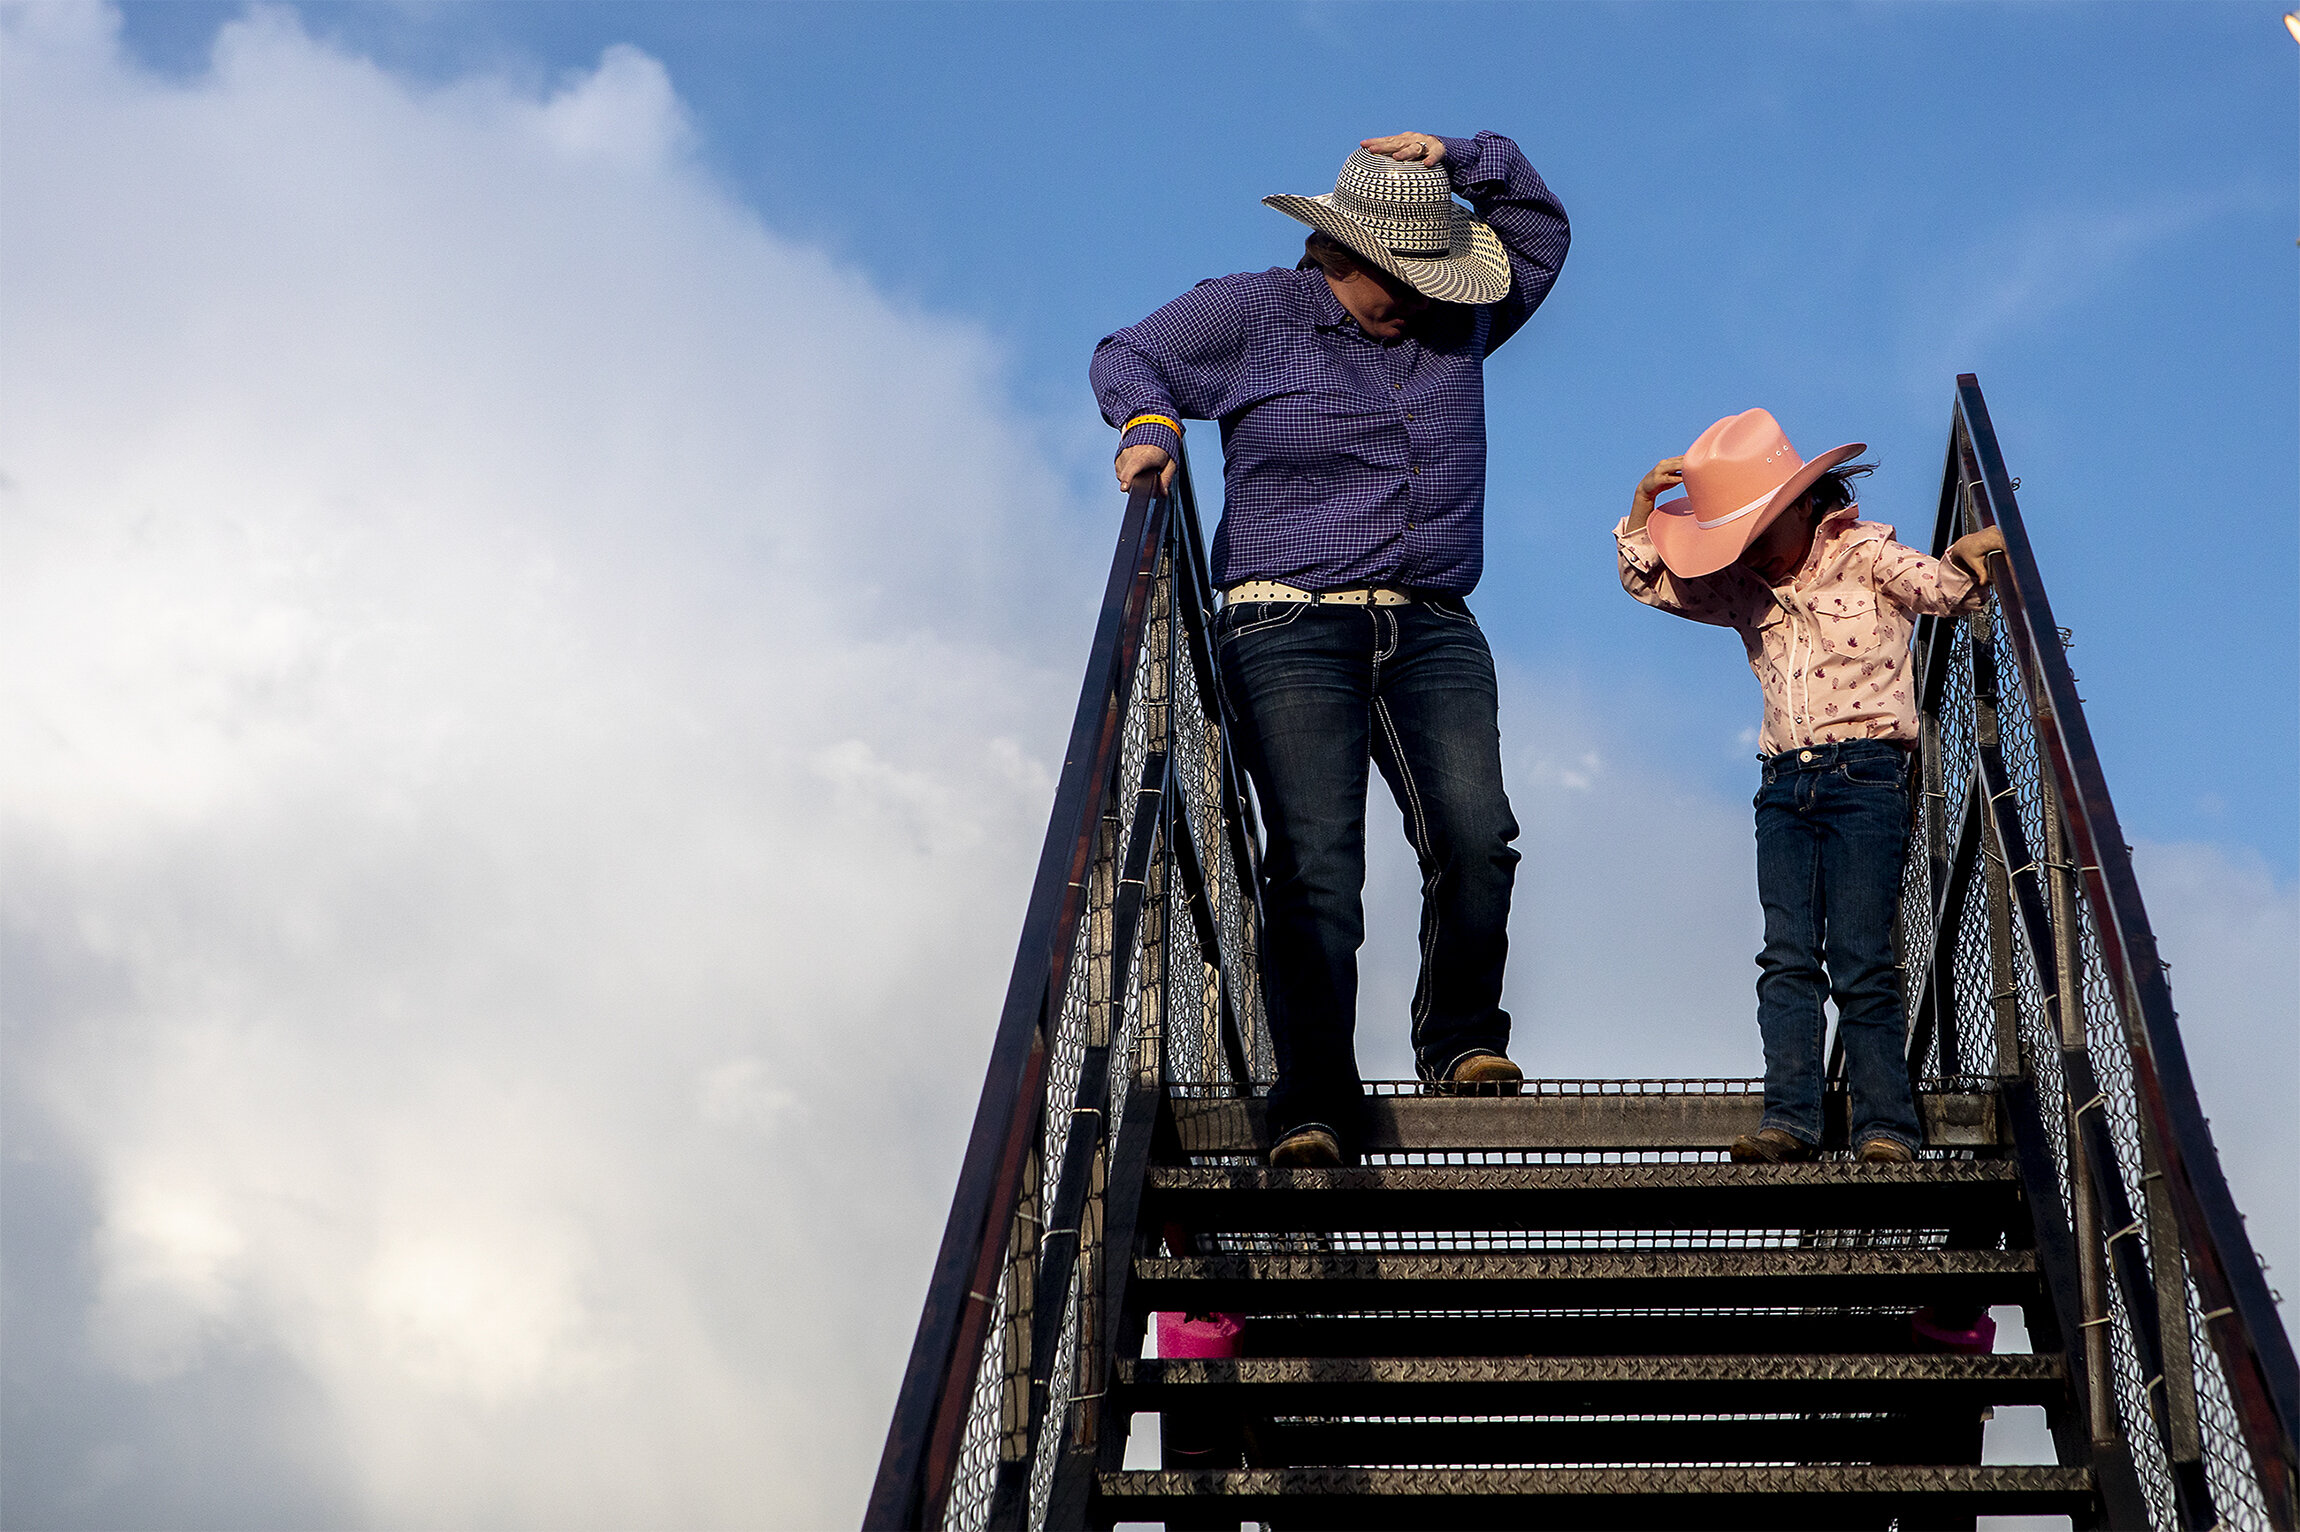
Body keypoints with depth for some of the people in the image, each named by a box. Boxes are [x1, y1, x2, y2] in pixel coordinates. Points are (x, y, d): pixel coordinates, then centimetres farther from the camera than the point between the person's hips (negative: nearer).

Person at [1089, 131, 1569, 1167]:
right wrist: (1149, 421, -11)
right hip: (1292, 633, -3)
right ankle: (1314, 1103, -12)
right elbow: (1129, 357, 11)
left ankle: (1462, 1041, 3)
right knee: (1315, 866, -14)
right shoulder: (1252, 314, 6)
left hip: (1432, 633, 3)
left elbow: (1539, 226, 25)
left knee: (1474, 834, -17)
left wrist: (1457, 161, 8)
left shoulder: (1459, 319, 16)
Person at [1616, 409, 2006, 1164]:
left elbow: (1948, 591, -2)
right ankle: (1789, 1118, -12)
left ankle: (1886, 1126, -7)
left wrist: (1966, 561, -24)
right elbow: (1647, 581, 18)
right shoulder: (1743, 587, 16)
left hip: (1865, 775, -4)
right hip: (1785, 784, 5)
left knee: (1860, 958, -9)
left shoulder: (1865, 556, 4)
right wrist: (1645, 504, 5)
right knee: (1787, 956, -6)